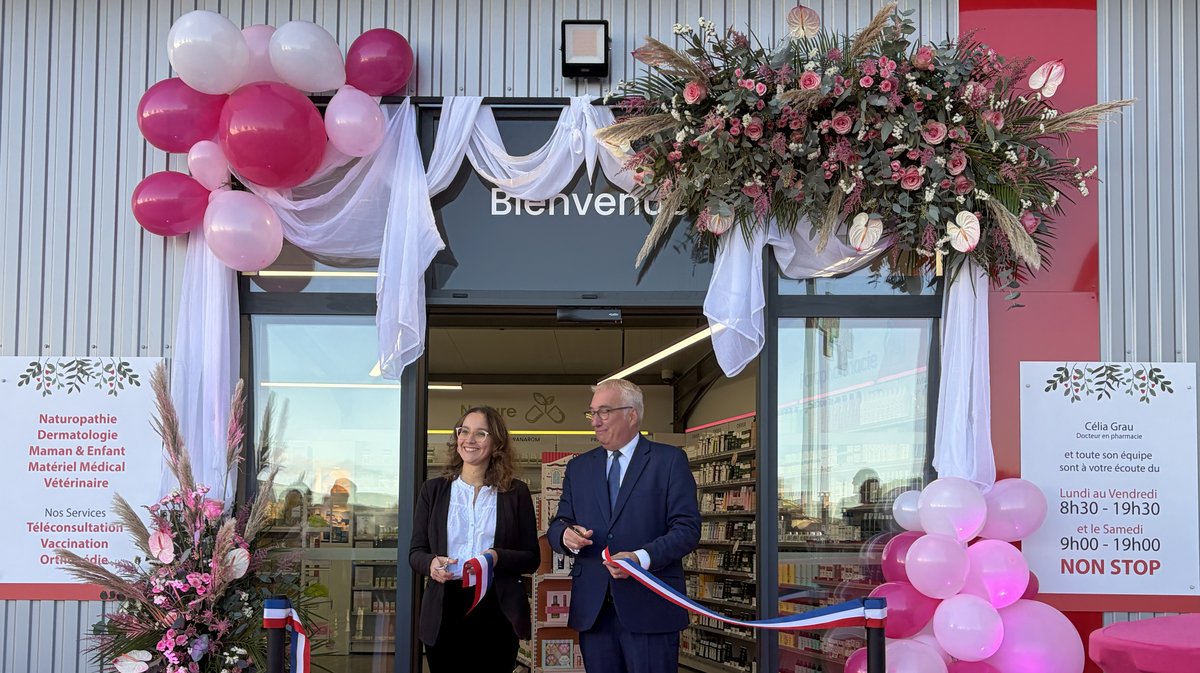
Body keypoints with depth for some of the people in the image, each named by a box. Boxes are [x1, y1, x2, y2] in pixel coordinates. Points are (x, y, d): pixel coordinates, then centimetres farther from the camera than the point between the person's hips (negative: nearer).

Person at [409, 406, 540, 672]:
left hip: (496, 612, -1)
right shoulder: (433, 490, 9)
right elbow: (416, 552, 8)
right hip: (444, 612, 1)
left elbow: (532, 558, 5)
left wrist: (498, 558, -16)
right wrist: (431, 563, -15)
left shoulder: (516, 492, 5)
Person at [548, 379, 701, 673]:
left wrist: (642, 558, -21)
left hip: (650, 607, -4)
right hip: (592, 609, 4)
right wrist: (565, 535, -10)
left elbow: (688, 528, -6)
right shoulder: (579, 467, 16)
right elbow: (558, 525, 15)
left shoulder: (669, 460, 1)